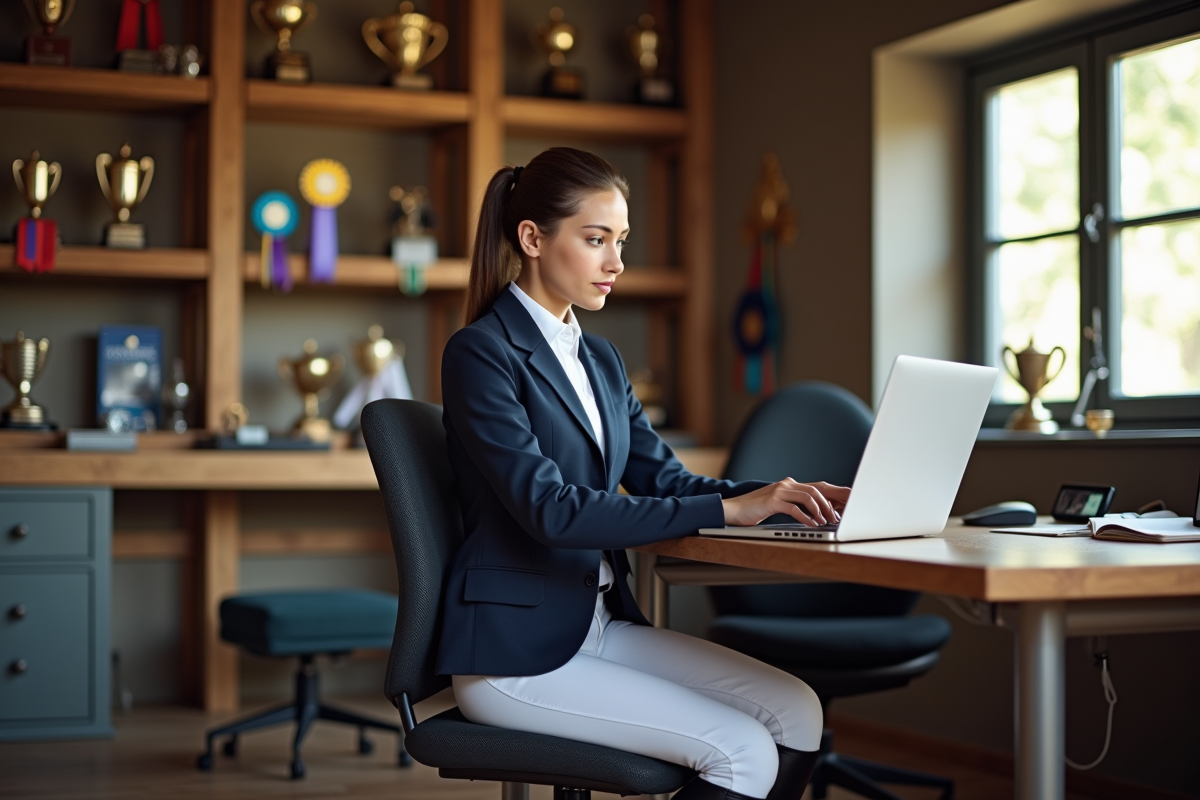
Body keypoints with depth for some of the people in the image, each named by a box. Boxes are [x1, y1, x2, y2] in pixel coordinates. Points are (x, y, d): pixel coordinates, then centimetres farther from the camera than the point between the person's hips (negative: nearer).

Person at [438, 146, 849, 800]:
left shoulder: (600, 360, 15)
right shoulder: (480, 354, -12)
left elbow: (663, 480, 11)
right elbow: (549, 509, -23)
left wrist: (780, 497, -8)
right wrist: (727, 509, -25)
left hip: (604, 623, 8)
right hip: (514, 651, -8)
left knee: (795, 713, -9)